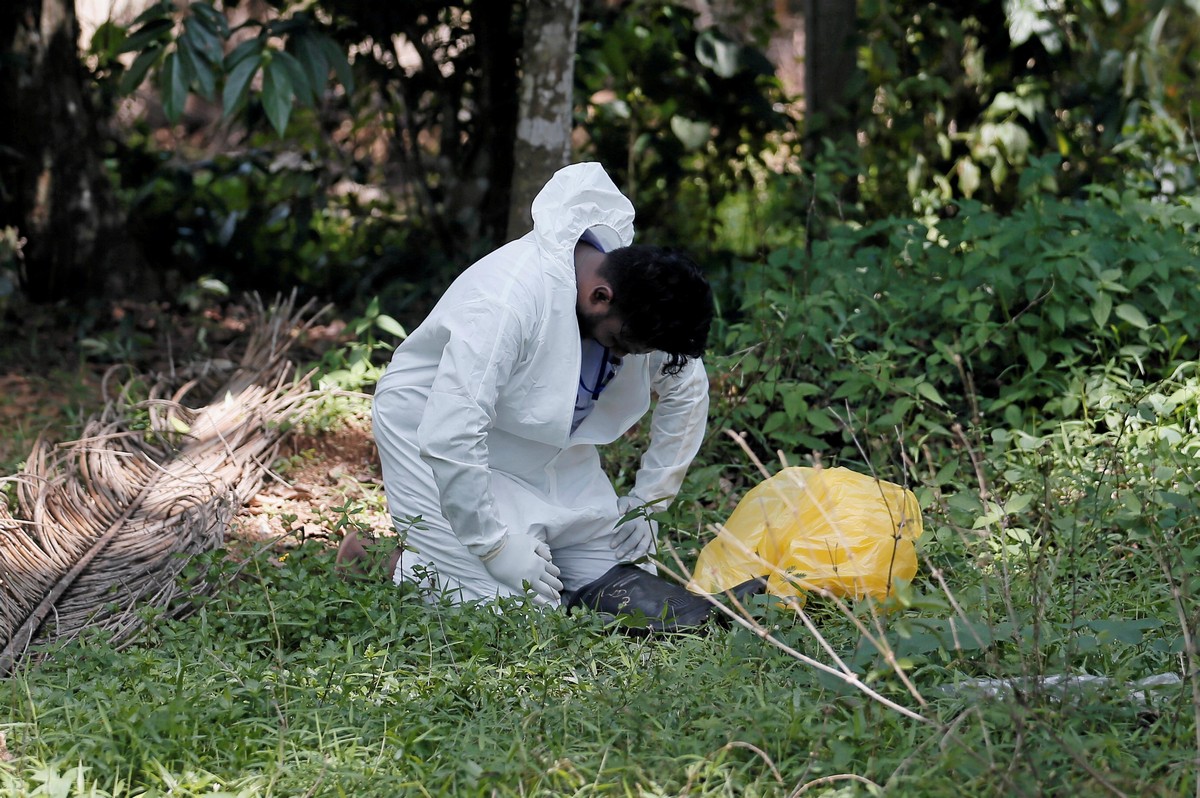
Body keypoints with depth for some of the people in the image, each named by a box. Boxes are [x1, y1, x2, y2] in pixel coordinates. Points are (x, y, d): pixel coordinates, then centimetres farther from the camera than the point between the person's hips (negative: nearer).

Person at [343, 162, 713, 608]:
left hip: (550, 445, 7)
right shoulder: (507, 301, -36)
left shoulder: (643, 297, -13)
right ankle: (388, 567, 3)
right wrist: (495, 547, -31)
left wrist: (647, 503, 2)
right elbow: (449, 438, -38)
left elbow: (687, 392, 7)